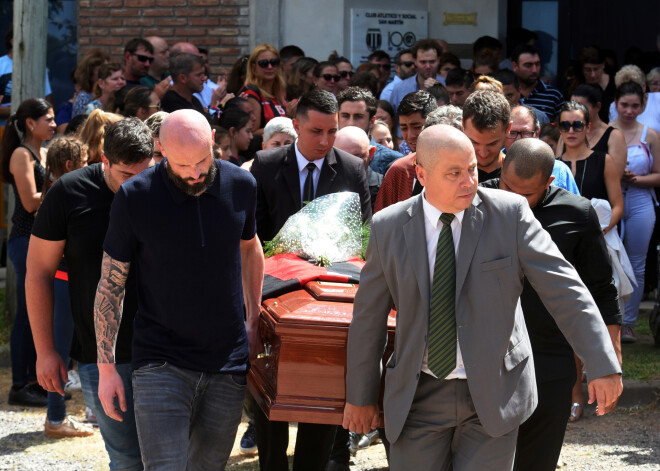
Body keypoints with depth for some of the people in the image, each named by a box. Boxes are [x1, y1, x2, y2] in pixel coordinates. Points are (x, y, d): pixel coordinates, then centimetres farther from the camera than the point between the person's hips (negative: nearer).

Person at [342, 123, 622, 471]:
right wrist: (360, 395, 12)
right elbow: (368, 316, 7)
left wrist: (603, 365, -16)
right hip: (419, 398, 2)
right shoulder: (389, 227, -2)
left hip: (493, 396, -1)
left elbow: (564, 290, -8)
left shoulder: (509, 213, -7)